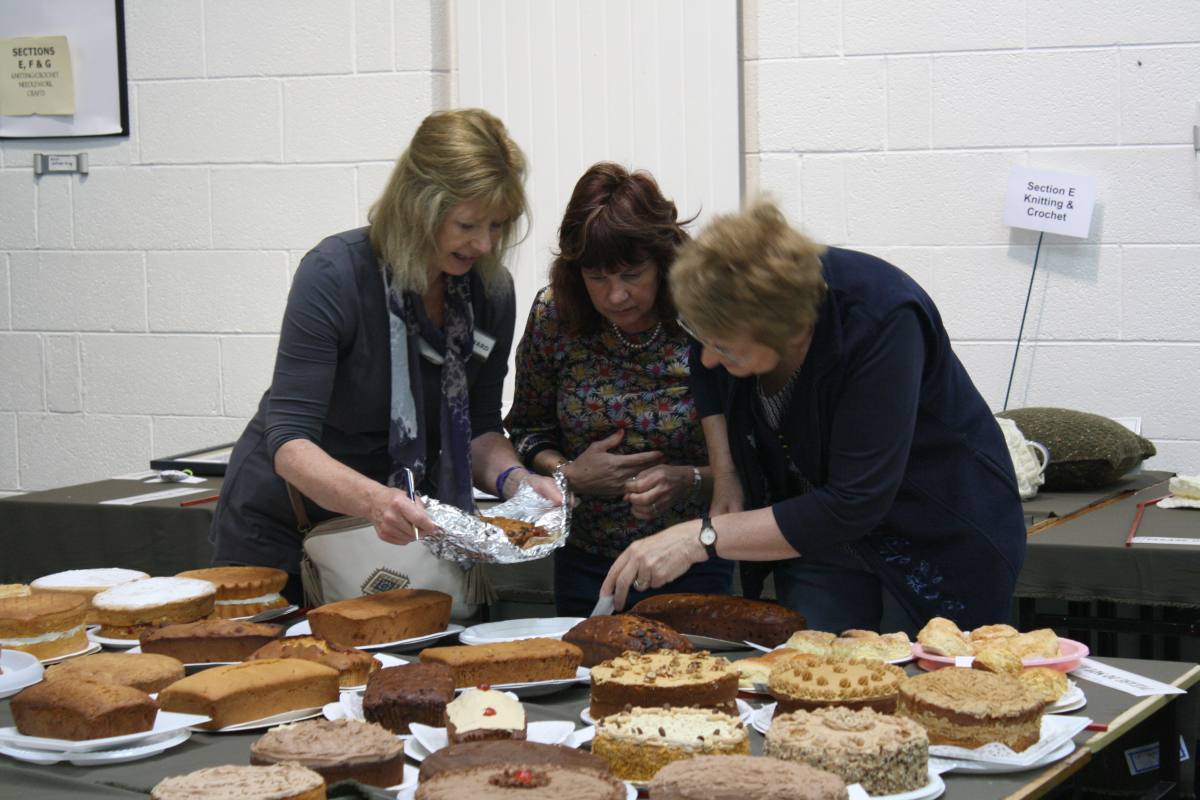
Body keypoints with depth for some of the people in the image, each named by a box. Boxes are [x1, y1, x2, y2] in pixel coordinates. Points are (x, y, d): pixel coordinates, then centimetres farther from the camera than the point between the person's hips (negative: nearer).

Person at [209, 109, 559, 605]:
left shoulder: (490, 292, -9)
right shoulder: (335, 275, -25)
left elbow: (479, 429, 0)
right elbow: (289, 444, -30)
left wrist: (514, 479, -22)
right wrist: (374, 501, -47)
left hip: (393, 536, 5)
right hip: (281, 530, -4)